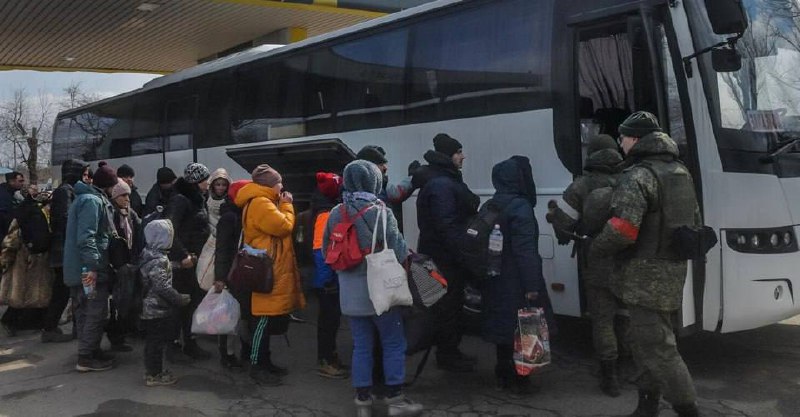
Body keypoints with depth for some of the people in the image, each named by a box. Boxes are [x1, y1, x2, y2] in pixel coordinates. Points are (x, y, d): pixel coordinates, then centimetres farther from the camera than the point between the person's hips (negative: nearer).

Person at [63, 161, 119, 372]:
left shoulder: (84, 197, 17)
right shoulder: (93, 200, -16)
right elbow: (86, 237, -25)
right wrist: (92, 265, -26)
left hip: (78, 267, 10)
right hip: (88, 268, -10)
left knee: (85, 312, 16)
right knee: (96, 312, -3)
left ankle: (89, 351, 25)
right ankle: (86, 357, 2)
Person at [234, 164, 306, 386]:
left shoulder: (264, 202, 20)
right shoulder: (260, 203, -14)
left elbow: (278, 227, 21)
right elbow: (283, 226, -18)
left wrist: (283, 205, 13)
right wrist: (287, 205, -6)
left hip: (272, 272, 11)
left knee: (268, 321, 16)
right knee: (264, 320, -6)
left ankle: (264, 361, 24)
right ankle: (257, 366, 2)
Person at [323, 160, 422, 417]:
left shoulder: (335, 214, 3)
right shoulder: (380, 212, -13)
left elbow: (326, 251, 13)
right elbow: (399, 250, -12)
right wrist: (406, 272, 6)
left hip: (350, 292, 5)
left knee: (361, 346, 12)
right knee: (394, 344, 7)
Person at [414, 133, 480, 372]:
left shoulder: (447, 180, 16)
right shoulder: (441, 185, -19)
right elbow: (446, 225, -24)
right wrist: (461, 254, -22)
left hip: (447, 256, 11)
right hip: (446, 258, -11)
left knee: (451, 303, 17)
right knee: (448, 305, -1)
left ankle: (450, 351, 28)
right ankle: (447, 356, 10)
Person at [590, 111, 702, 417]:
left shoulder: (639, 176, -16)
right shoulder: (681, 172, 16)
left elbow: (623, 229, -26)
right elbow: (694, 221, 23)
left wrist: (594, 249, -10)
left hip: (647, 276, -10)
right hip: (673, 271, 10)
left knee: (656, 348, -4)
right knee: (646, 342, 18)